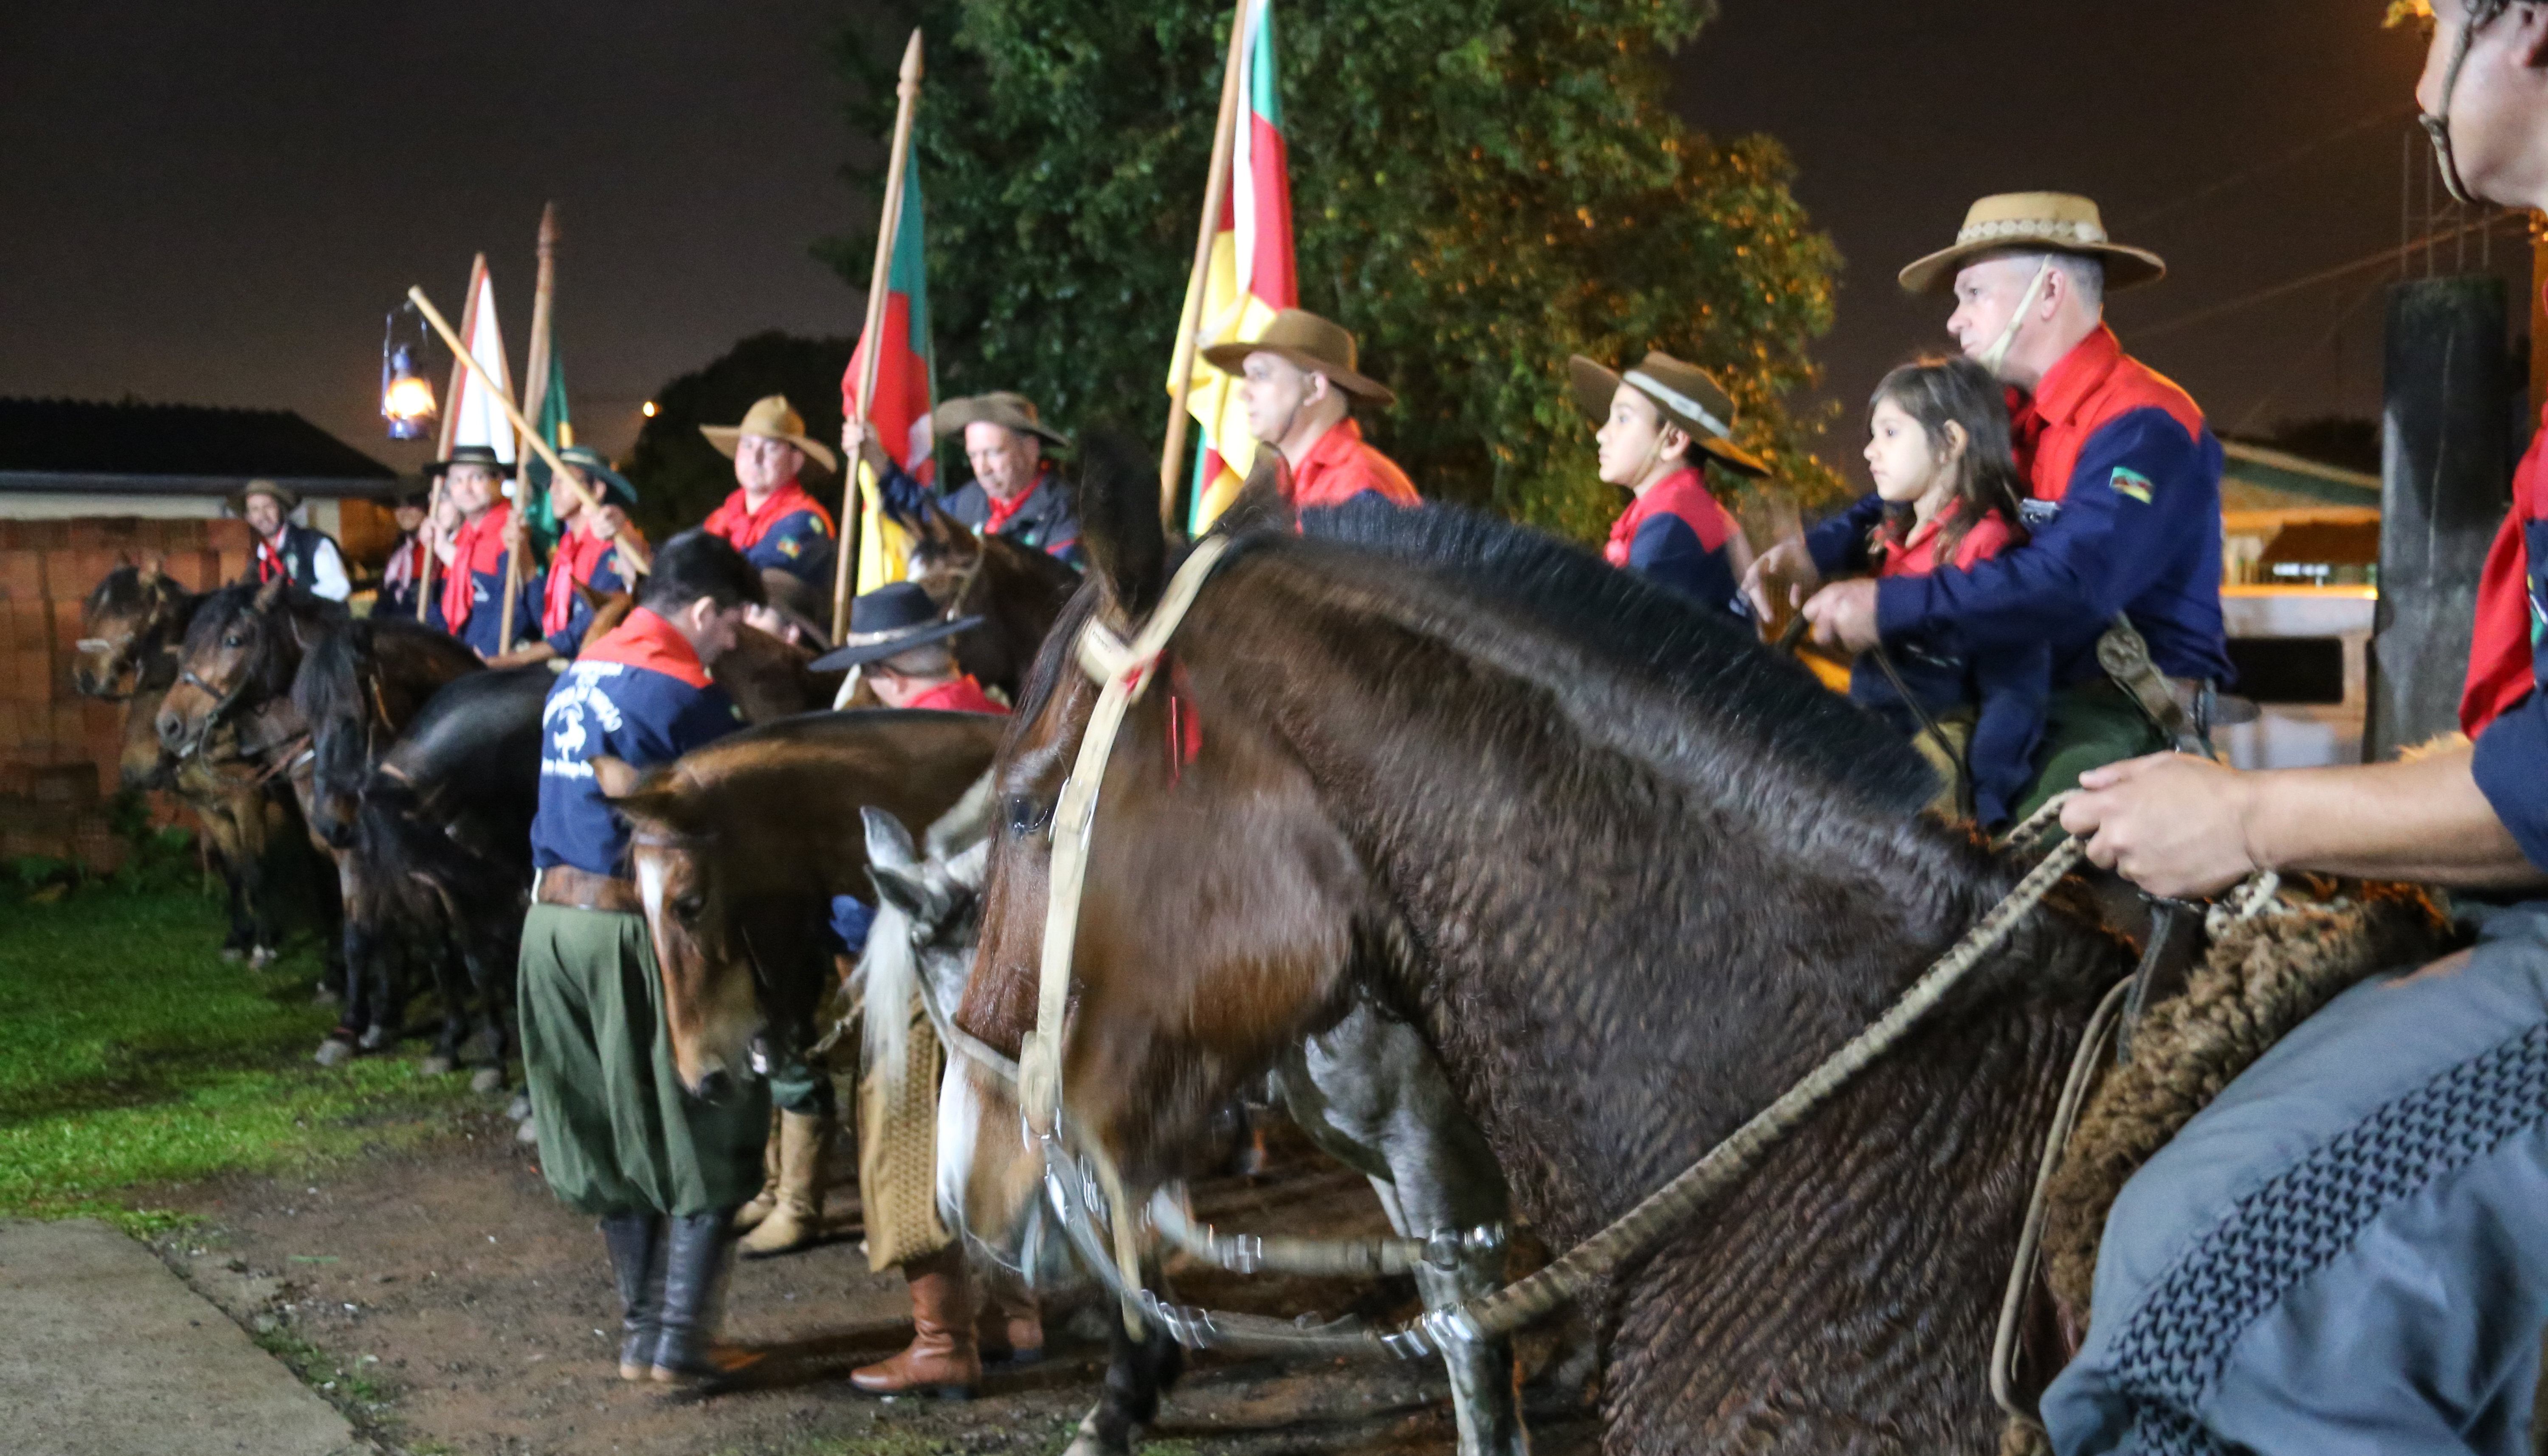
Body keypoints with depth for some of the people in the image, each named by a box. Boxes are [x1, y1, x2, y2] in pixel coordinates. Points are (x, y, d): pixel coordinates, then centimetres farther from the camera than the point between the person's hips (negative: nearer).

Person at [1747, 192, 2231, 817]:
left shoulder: (2143, 428, -16)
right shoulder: (2015, 415, 13)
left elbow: (2074, 577, -28)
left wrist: (1895, 605, -30)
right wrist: (1818, 551, -9)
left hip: (2129, 719, -8)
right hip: (2022, 698, 8)